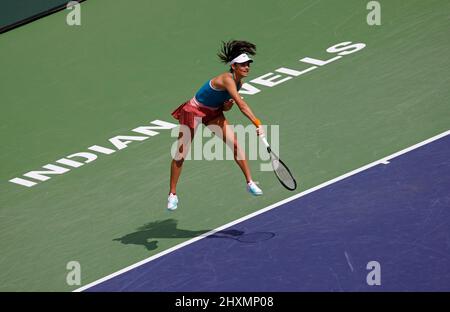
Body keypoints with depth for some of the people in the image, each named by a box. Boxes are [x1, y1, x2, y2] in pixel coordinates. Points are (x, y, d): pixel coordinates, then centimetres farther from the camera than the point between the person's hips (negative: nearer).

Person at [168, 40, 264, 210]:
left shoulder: (238, 82, -5)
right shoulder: (227, 79, -32)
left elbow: (224, 108, 7)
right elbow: (242, 105, -40)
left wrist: (227, 105, -15)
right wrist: (257, 123, -45)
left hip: (213, 113, 7)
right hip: (194, 111, -7)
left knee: (235, 144, -6)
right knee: (180, 155, 0)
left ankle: (250, 183, 4)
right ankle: (172, 194, 13)